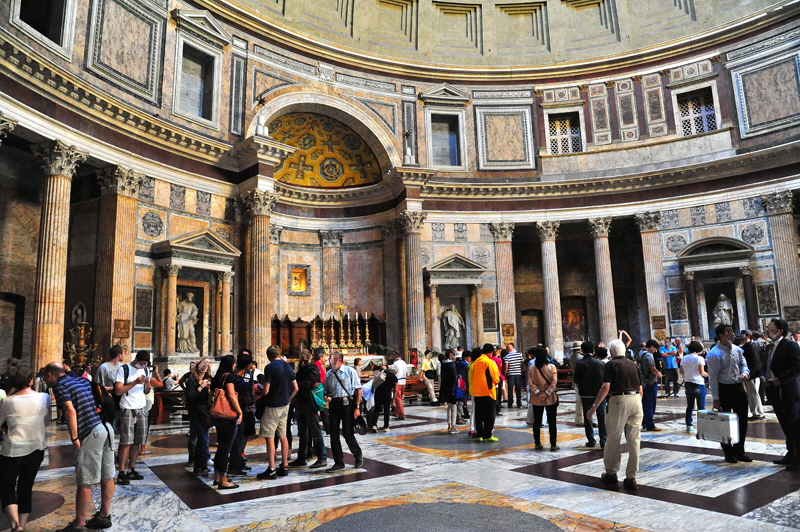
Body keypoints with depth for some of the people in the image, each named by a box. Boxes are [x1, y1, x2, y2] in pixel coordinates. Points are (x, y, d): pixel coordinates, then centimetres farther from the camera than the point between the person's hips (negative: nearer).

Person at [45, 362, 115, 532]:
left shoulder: (59, 385, -3)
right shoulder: (81, 381, 19)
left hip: (90, 433, -8)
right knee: (107, 477, 14)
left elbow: (70, 411, -16)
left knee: (85, 483, 1)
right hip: (106, 427, 8)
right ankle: (104, 516, 25)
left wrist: (74, 438, -14)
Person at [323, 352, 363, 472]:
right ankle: (339, 463, 20)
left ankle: (358, 455, 25)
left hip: (347, 403, -5)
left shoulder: (350, 371, -3)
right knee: (334, 434, 6)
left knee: (347, 433, -3)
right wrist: (327, 397, -4)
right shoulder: (328, 374, 11)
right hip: (334, 404, 5)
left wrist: (357, 407, -10)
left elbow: (358, 389, -5)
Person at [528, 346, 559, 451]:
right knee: (552, 422, 7)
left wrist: (538, 393, -14)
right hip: (551, 399, -1)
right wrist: (547, 393, -17)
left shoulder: (531, 368, -3)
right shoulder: (551, 367, -7)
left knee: (537, 422, 11)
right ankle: (553, 445, 9)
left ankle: (537, 444, 15)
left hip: (536, 399, 1)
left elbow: (530, 383, -10)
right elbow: (554, 382, -16)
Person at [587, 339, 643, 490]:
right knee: (634, 441, 9)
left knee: (613, 439, 8)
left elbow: (605, 388, -12)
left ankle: (611, 474, 19)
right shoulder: (633, 364, 14)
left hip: (619, 400, -5)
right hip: (636, 400, 5)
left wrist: (594, 407, -9)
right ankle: (631, 478, 12)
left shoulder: (611, 365, -1)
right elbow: (640, 390, 14)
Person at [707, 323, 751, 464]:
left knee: (742, 420, 13)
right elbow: (713, 377, -15)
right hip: (724, 389, -6)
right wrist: (716, 398, -15)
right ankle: (728, 453, 21)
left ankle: (739, 451, 29)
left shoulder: (737, 349, 4)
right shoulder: (714, 354, -16)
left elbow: (744, 365, 14)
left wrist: (745, 372, -13)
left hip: (738, 387, 6)